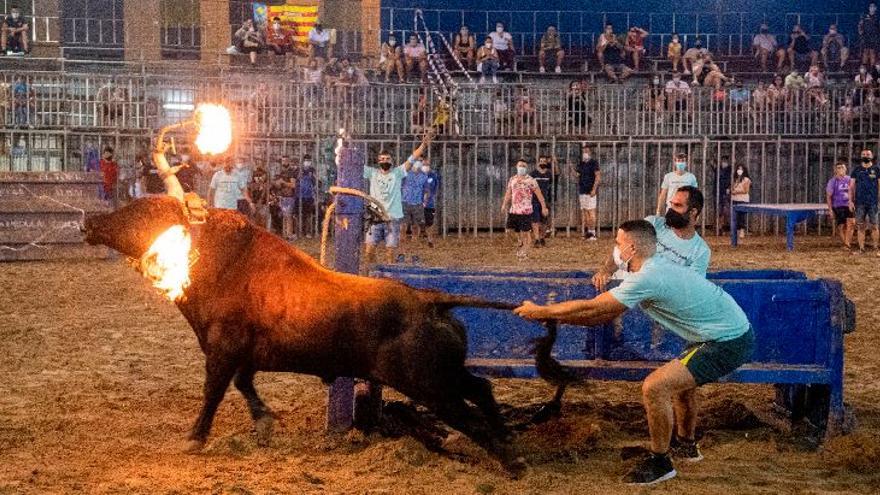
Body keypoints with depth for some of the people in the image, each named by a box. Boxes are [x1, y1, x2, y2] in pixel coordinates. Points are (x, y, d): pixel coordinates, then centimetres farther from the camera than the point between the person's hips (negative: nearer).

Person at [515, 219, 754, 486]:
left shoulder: (647, 278, -20)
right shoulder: (659, 267, 12)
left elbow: (590, 309, -14)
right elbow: (605, 316, 15)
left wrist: (540, 311, -4)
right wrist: (551, 316, 11)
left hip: (728, 343, -10)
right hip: (735, 332, 10)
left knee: (654, 387, -14)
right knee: (679, 376, 30)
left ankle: (659, 462, 2)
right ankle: (685, 444, 46)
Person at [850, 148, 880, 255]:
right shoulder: (856, 170, 10)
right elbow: (851, 186, 10)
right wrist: (850, 201, 1)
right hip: (859, 203, 2)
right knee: (860, 227, 2)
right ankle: (861, 249, 6)